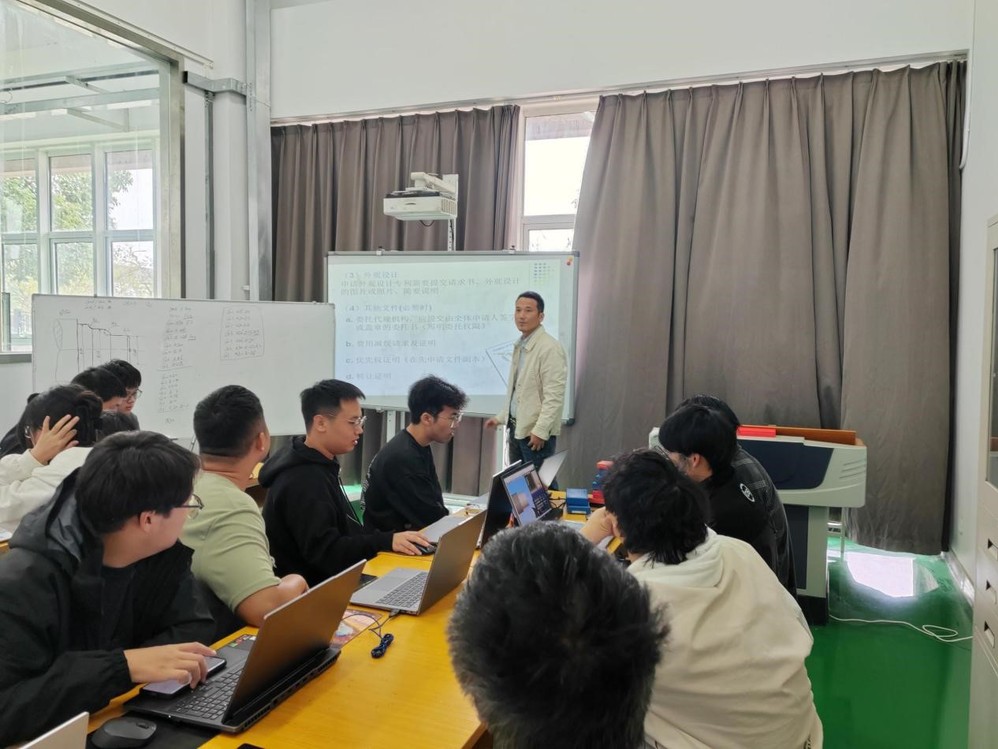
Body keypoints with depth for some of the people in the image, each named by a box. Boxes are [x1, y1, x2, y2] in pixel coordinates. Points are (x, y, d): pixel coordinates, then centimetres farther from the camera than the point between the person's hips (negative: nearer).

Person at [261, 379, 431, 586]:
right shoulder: (302, 482, -21)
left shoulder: (318, 466, 10)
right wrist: (386, 541, -30)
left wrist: (391, 538, 1)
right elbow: (325, 552, -25)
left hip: (327, 580, 9)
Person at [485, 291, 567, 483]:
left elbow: (554, 396, -19)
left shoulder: (550, 348, -15)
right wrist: (501, 417, 19)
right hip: (517, 428, 8)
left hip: (536, 432, -8)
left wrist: (540, 430, -22)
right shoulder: (520, 345, 12)